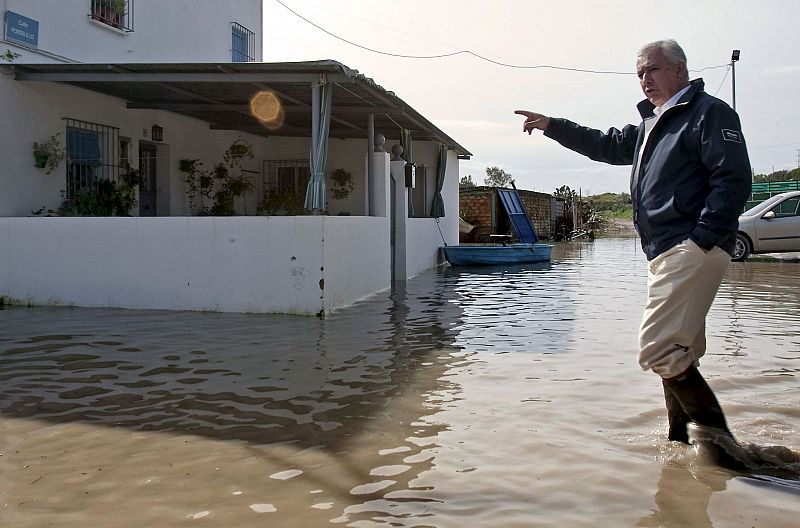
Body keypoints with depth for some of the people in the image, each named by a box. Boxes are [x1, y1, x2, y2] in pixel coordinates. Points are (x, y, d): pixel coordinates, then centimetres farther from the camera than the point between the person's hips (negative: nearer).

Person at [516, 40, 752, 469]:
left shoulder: (709, 113, -3)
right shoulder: (652, 126, 25)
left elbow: (733, 180, -13)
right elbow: (607, 146, 37)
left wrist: (702, 238, -21)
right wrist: (552, 126, 34)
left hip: (692, 251, -10)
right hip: (665, 253, 10)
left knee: (657, 348, -17)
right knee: (678, 354, 12)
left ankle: (717, 433, -10)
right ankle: (681, 441, 20)